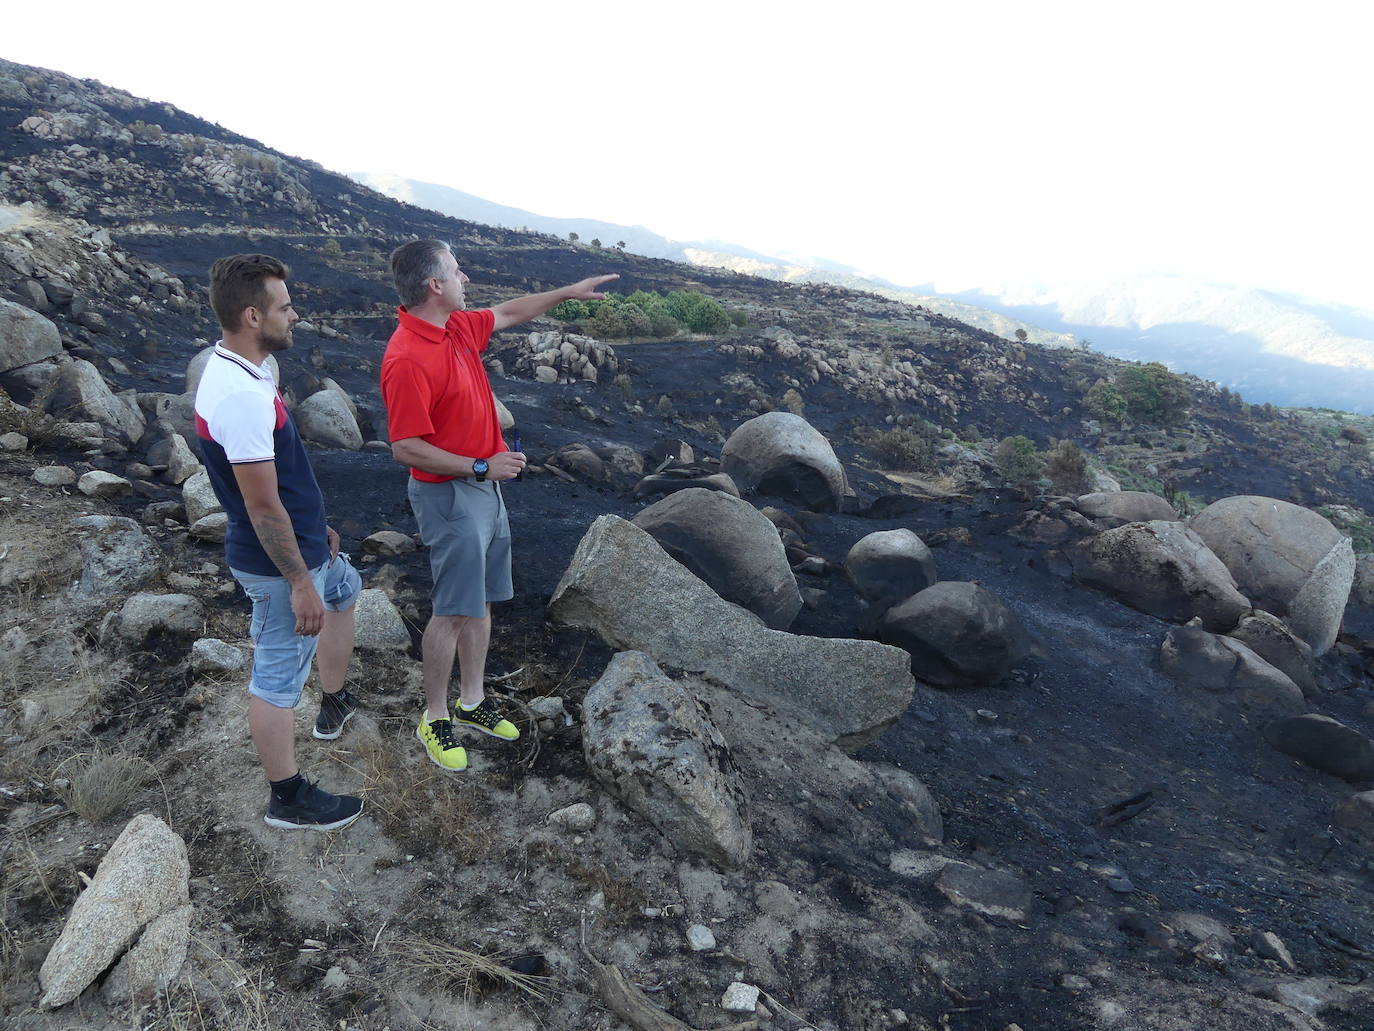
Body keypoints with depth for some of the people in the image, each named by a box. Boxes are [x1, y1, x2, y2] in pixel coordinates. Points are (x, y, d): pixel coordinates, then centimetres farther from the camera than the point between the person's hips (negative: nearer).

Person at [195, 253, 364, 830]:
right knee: (278, 678, 4)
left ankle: (334, 705, 49)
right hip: (278, 564, -11)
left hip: (300, 542, 11)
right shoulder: (242, 397, -30)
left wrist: (316, 527, 21)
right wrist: (299, 583, -21)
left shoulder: (235, 371, 3)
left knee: (343, 590, 33)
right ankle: (288, 800, 21)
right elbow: (263, 506, -28)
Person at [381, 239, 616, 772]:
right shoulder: (407, 359, -24)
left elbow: (508, 313, 23)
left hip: (484, 486, 9)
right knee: (453, 610, 0)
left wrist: (568, 292, 26)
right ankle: (436, 718, 18)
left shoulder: (459, 326, 3)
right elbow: (406, 449, -24)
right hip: (450, 496, -9)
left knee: (480, 601, 16)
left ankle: (473, 701, 30)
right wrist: (481, 467, -22)